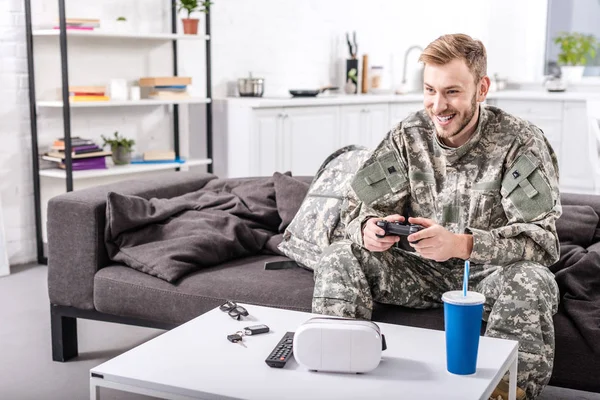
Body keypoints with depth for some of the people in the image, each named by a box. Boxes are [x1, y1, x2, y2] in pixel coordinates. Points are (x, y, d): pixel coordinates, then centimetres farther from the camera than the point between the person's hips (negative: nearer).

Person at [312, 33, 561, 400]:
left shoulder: (520, 142, -14)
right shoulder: (408, 136, -3)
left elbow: (542, 239, -22)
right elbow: (358, 208, -2)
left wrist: (459, 244, -36)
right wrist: (368, 230, -28)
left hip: (490, 272, -3)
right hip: (423, 272, 3)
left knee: (533, 283, -36)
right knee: (339, 260, -17)